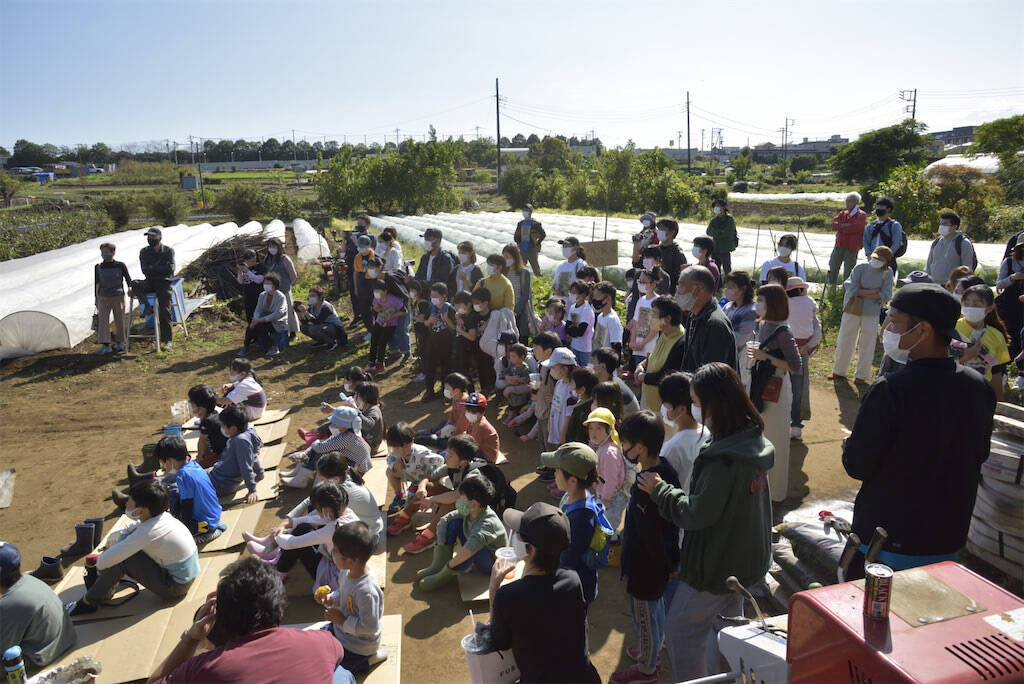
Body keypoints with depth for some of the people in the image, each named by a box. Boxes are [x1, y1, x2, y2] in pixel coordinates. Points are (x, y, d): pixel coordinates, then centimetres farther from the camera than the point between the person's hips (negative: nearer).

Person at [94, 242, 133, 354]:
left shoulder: (120, 266, -1)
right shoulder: (98, 267, 6)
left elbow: (128, 279, 6)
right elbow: (97, 284, 12)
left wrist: (130, 288, -12)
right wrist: (96, 299, 12)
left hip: (118, 297, -1)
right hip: (103, 298, 2)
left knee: (119, 320, 4)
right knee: (102, 320, -8)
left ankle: (119, 343, 21)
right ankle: (105, 345, -10)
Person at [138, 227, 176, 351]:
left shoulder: (168, 251, 3)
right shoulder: (144, 252, 10)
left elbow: (170, 269, -12)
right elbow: (145, 270, -3)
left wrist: (153, 268, -9)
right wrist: (161, 268, -10)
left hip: (164, 282, -3)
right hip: (150, 282, 3)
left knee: (164, 310, -16)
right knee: (135, 286, -31)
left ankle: (167, 340, -11)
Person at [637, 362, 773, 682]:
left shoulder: (722, 458, -31)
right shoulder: (753, 442, -1)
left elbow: (695, 514, -25)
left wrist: (659, 489, -12)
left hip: (715, 565, -9)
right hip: (747, 557, 9)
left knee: (680, 628, 7)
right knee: (727, 624, 26)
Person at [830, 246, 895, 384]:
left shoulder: (887, 273, -2)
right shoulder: (860, 268, -3)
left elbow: (885, 295, -10)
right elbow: (849, 286, -13)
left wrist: (862, 292, -14)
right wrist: (871, 292, -17)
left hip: (871, 314, 0)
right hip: (852, 310, 0)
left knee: (867, 344, 6)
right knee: (845, 341, 9)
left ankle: (861, 376, 19)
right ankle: (839, 371, 25)